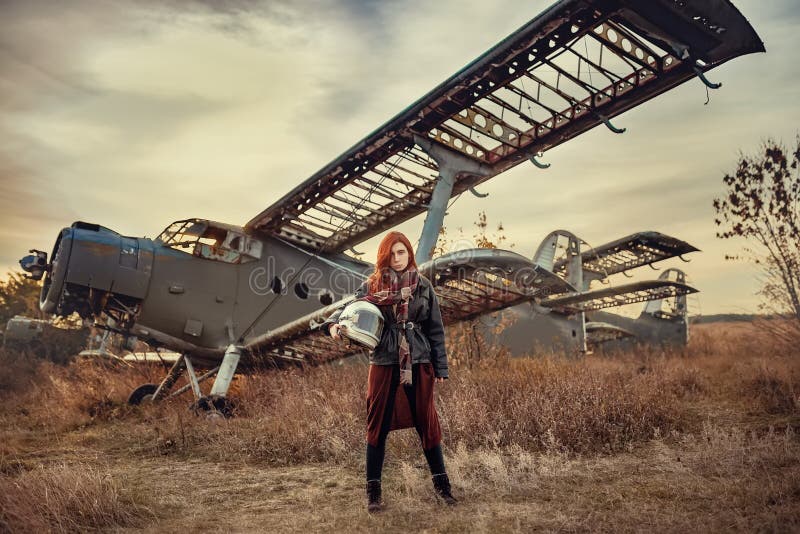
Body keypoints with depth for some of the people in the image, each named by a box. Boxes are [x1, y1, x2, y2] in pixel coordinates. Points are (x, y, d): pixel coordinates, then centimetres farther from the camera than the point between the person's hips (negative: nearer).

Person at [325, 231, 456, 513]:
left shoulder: (423, 286, 5)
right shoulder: (371, 286, 2)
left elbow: (435, 329, 7)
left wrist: (441, 367, 5)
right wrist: (334, 323, -28)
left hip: (419, 363, 1)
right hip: (384, 363, -1)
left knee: (427, 422, 9)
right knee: (378, 425, 5)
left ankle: (441, 482, 26)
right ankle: (373, 489, 18)